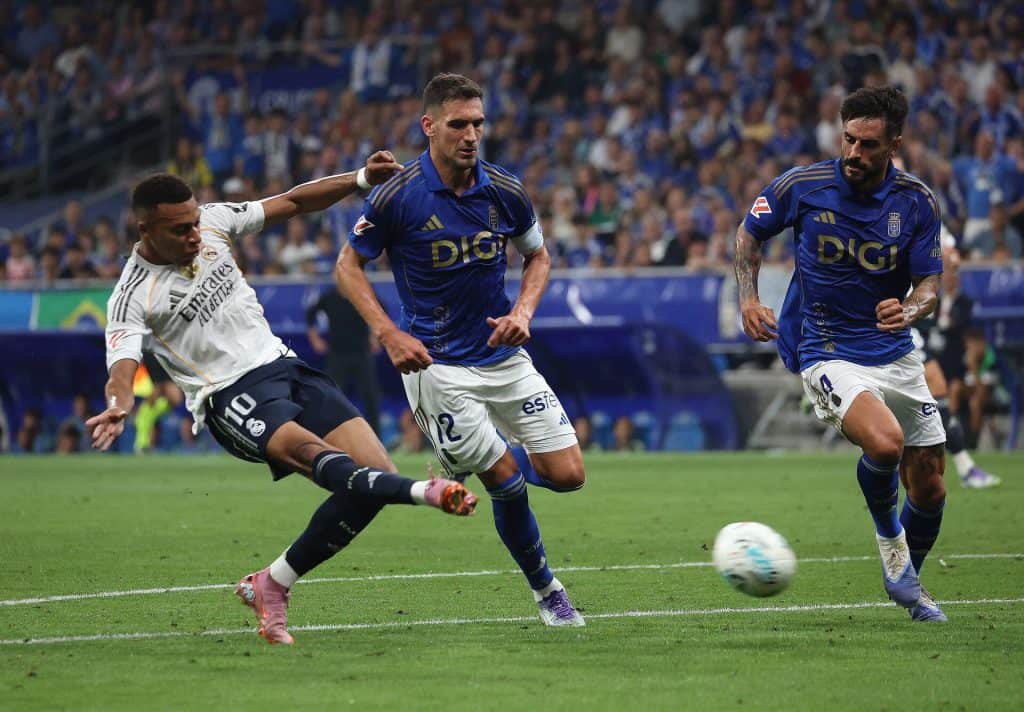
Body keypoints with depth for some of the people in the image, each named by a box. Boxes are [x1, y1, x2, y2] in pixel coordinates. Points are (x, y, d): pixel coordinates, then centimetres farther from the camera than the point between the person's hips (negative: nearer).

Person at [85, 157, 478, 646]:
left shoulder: (214, 221, 4)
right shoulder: (133, 297, -12)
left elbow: (293, 202, 12)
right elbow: (121, 368, -24)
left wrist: (362, 179, 2)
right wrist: (117, 407, -47)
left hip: (281, 364, 7)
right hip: (230, 398, -7)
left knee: (374, 474, -7)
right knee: (310, 451, -35)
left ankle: (271, 586, 1)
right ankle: (426, 492, -60)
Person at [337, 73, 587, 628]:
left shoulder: (505, 192, -3)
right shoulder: (397, 195, -13)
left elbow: (538, 255, 13)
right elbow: (349, 264, -3)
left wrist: (522, 312, -6)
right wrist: (389, 334, -15)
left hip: (503, 352, 4)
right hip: (436, 364, -4)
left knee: (567, 474, -1)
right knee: (506, 482, -7)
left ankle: (467, 458, 28)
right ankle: (544, 589, 16)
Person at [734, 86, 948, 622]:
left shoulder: (917, 202, -6)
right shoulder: (802, 186, -10)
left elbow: (929, 282, -3)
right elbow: (749, 231, 8)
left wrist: (909, 310, -26)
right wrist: (748, 298, -5)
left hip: (895, 353, 4)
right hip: (828, 353, -4)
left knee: (929, 486, 6)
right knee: (884, 443, -31)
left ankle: (909, 583, 35)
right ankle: (888, 533, 1)